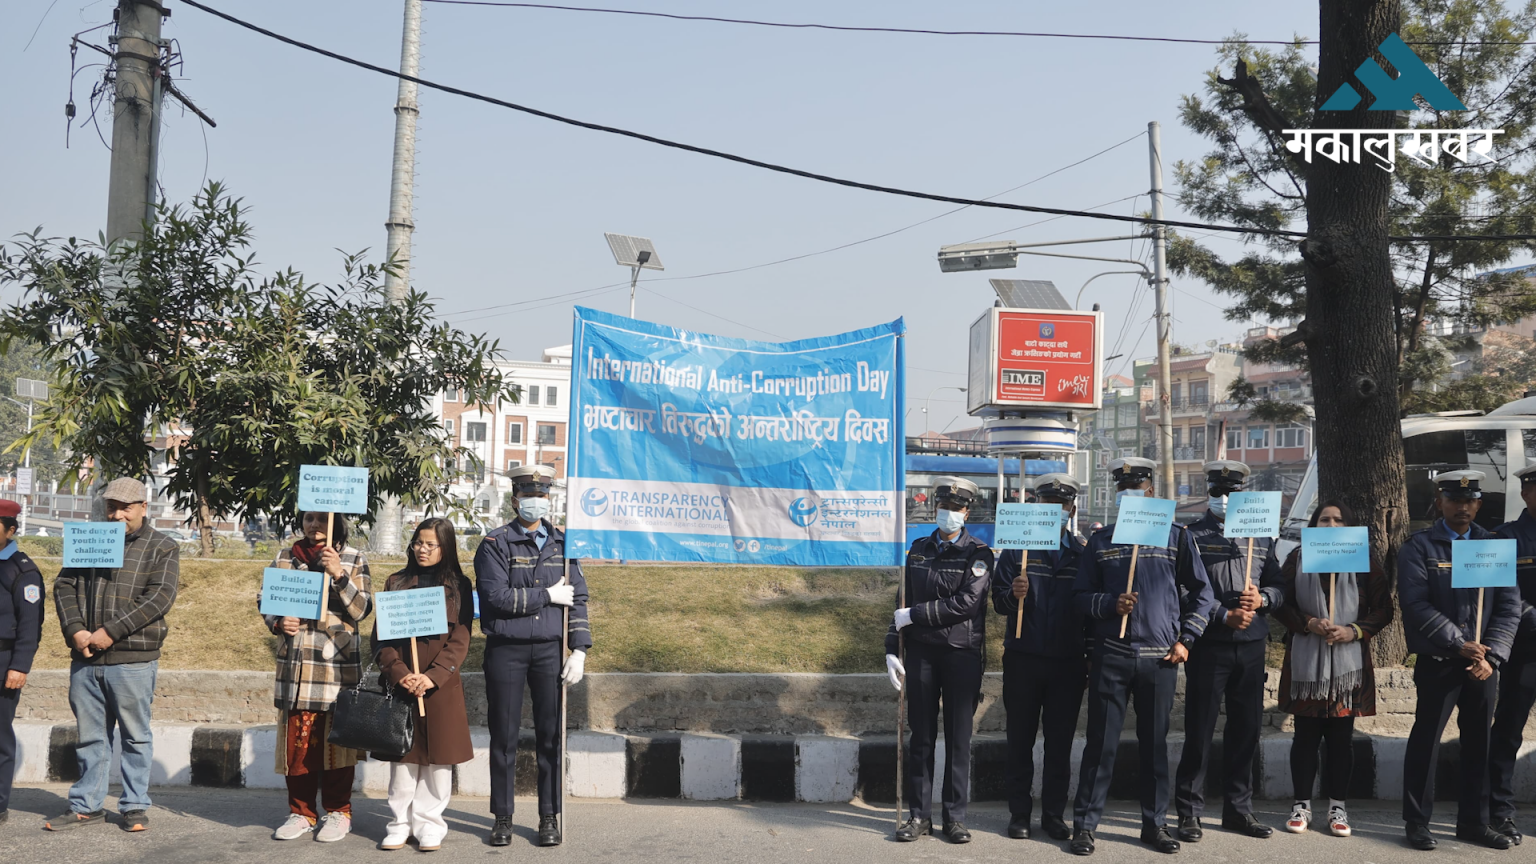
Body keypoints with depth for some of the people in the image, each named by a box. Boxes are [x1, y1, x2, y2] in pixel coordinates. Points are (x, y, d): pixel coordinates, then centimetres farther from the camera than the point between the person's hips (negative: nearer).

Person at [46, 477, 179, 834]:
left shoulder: (161, 548, 1)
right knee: (89, 735, 11)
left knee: (135, 736, 4)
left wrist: (110, 632, -16)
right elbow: (64, 586, 9)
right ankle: (86, 805, 21)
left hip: (133, 660, -4)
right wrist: (75, 630, -8)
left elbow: (158, 599, -10)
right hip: (85, 658, 4)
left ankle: (135, 807, 13)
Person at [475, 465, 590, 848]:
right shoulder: (495, 544, -1)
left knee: (551, 736, 4)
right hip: (506, 649, -2)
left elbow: (578, 598, 7)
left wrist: (579, 650, -1)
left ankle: (550, 817, 14)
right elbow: (496, 596, -13)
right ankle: (502, 817, 17)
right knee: (504, 736, 5)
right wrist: (547, 595, -10)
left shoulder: (561, 543, 9)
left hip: (549, 648, 2)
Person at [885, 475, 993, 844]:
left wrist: (914, 615, -13)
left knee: (958, 738, 5)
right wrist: (892, 649, 3)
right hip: (922, 652, 3)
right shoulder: (919, 549, 9)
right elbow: (903, 602, 10)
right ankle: (919, 815, 15)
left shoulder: (979, 553, -3)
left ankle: (955, 816, 14)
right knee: (921, 736, 7)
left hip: (962, 654, -3)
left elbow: (965, 603, -16)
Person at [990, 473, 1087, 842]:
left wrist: (1089, 653, -3)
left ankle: (1054, 814, 17)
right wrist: (1014, 595, -25)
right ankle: (1019, 813, 14)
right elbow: (998, 601, -3)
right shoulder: (1016, 549, 3)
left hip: (1068, 662, 1)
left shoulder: (1083, 554, 6)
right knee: (1020, 739, 5)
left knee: (1060, 741, 6)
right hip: (1023, 659, -1)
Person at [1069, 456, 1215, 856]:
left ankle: (1155, 824, 19)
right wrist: (1110, 603, -11)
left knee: (1155, 742, 8)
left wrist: (1186, 639, 1)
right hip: (1111, 655, 0)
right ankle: (1085, 824, 7)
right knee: (1101, 741, 0)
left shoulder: (1176, 537, 7)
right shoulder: (1099, 542, 8)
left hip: (1160, 658, 0)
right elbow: (1080, 595, 8)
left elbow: (1202, 593, 9)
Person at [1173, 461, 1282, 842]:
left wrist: (1261, 598, -10)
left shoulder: (1261, 537, 13)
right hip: (1208, 645, -4)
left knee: (1247, 727, 10)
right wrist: (1224, 615, -17)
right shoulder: (1193, 536, 0)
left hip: (1251, 646, 4)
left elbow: (1277, 585, 11)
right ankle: (1189, 812, 7)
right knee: (1199, 729, -1)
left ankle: (1238, 808, 23)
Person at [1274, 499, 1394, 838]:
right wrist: (1308, 624, -14)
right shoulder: (1298, 558, 3)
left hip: (1348, 662, 0)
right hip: (1305, 661, 0)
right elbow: (1281, 604, 2)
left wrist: (1354, 631, -12)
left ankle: (1337, 806, 17)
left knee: (1341, 737, 5)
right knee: (1305, 735, 5)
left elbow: (1382, 610, 2)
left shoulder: (1366, 560, 3)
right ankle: (1302, 804, 15)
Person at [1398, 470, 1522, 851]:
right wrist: (1459, 645, -15)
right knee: (1426, 741, 1)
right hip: (1438, 662, -4)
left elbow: (1509, 607, 4)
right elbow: (1416, 606, -11)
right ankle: (1417, 822, 11)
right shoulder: (1419, 548, -3)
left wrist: (1490, 655, -8)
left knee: (1479, 743, 10)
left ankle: (1474, 822, 22)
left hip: (1483, 662, 4)